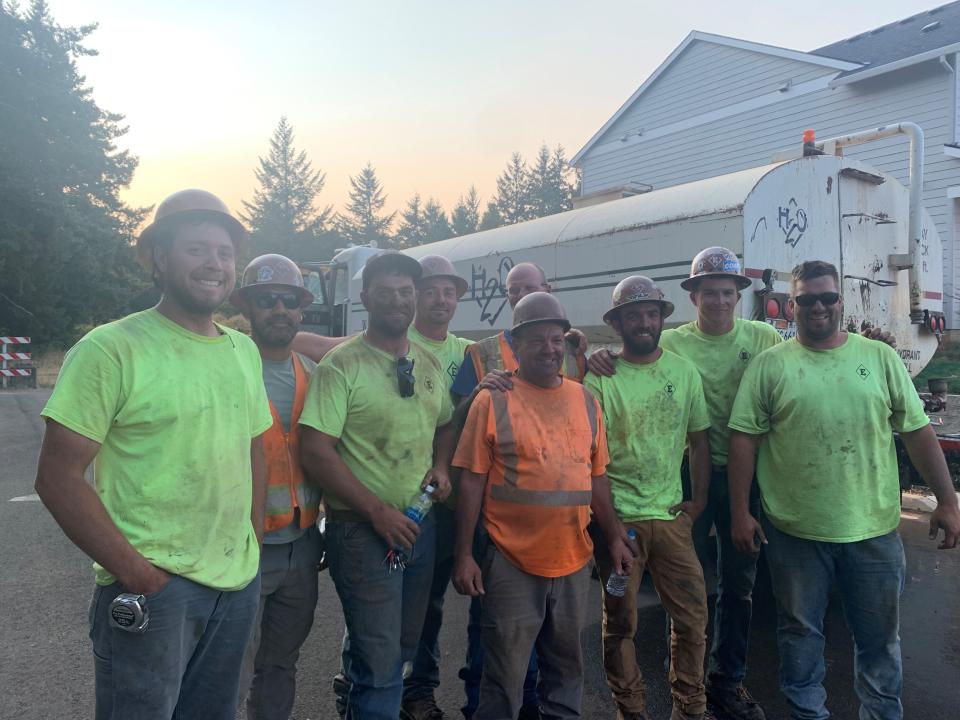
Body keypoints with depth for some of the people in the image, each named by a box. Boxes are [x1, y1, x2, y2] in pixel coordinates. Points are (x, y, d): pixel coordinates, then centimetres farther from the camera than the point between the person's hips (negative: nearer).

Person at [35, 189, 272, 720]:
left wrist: (253, 546, 8)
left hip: (240, 583, 6)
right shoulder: (112, 348, -13)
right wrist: (137, 574, -16)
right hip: (151, 587, -6)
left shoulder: (244, 350, 7)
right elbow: (57, 477, -14)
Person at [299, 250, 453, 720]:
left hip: (420, 522, 7)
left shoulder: (430, 363, 8)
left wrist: (441, 466, -1)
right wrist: (377, 510, -19)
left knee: (405, 645, 20)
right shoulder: (341, 365, -13)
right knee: (381, 659, -1)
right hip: (363, 527, -6)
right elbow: (315, 451, -17)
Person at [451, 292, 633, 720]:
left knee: (567, 666, 19)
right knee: (505, 680, 6)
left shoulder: (585, 401, 6)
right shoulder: (492, 401, -7)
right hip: (512, 563, -4)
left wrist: (614, 537, 9)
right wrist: (464, 555, -10)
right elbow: (472, 482, -7)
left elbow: (596, 477, 12)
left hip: (574, 561, 4)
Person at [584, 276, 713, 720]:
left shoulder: (684, 372, 6)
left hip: (671, 516, 3)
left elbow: (699, 439, 12)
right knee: (620, 622, 8)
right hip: (618, 519, -3)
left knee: (693, 615, 7)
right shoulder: (601, 379, -7)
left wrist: (700, 498, 5)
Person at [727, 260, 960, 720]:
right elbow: (743, 439, -4)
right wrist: (739, 511, -8)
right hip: (793, 531, -1)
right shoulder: (768, 365, -2)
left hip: (874, 529, 2)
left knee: (880, 639, 16)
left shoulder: (880, 358, 4)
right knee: (800, 634, 13)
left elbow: (917, 431, 6)